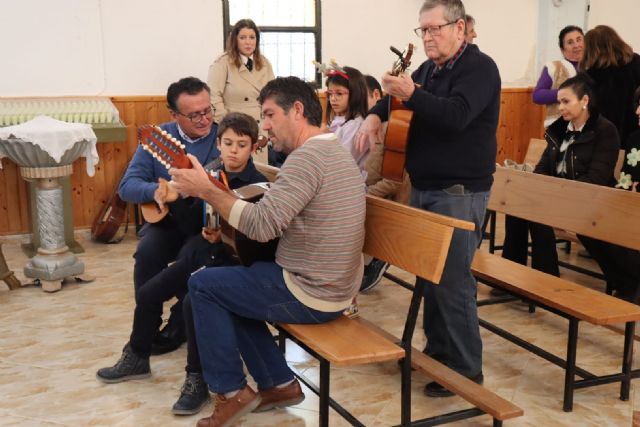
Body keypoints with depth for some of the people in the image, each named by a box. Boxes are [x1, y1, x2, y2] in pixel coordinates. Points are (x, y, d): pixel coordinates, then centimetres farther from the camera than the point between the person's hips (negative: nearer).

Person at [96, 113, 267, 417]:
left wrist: (223, 237, -30)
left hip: (232, 259, -7)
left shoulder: (258, 185, -14)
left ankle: (197, 378, -10)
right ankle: (137, 357, 30)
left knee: (194, 302, -28)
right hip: (198, 252, 7)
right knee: (148, 293, 7)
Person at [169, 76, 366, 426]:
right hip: (334, 290, 10)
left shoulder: (307, 156, -20)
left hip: (310, 295, -10)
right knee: (229, 287, 22)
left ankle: (232, 391, 11)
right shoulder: (338, 154, 13)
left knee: (202, 285, 2)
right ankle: (279, 383, 21)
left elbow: (263, 225, -27)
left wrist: (205, 190, -19)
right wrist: (229, 231, 9)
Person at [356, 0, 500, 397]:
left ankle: (466, 369, 6)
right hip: (424, 188, 8)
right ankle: (437, 351, 26)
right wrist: (376, 114, 2)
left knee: (452, 281, -7)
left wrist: (411, 94, -33)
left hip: (459, 193, -8)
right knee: (428, 276, 12)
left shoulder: (480, 67, -10)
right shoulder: (429, 68, 14)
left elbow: (455, 116, -25)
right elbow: (395, 96, 23)